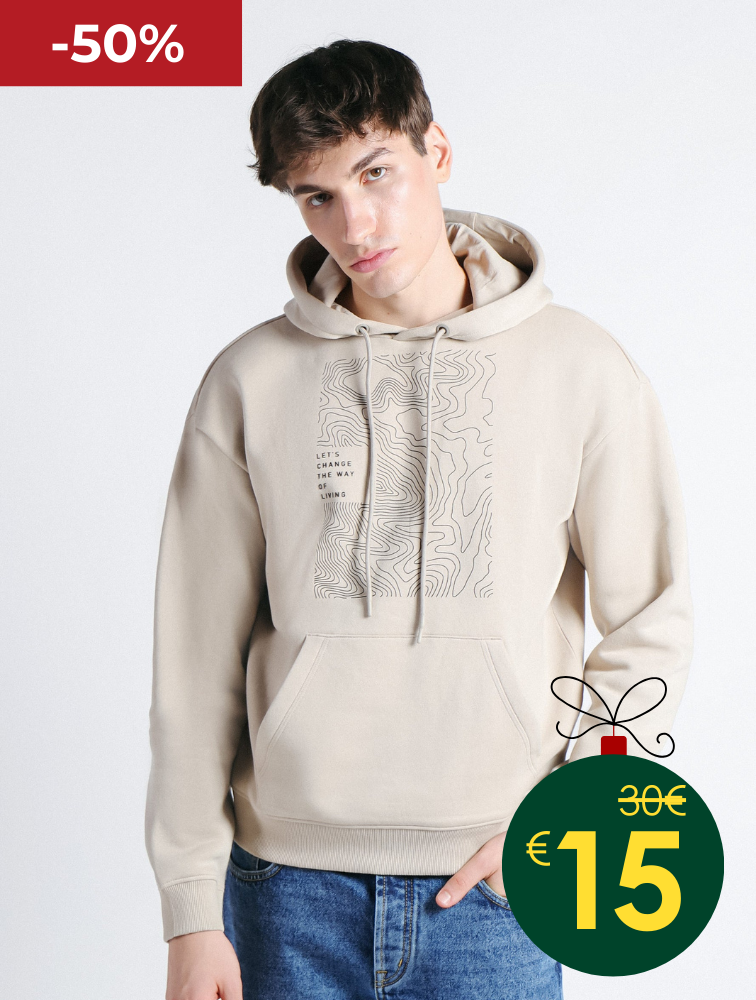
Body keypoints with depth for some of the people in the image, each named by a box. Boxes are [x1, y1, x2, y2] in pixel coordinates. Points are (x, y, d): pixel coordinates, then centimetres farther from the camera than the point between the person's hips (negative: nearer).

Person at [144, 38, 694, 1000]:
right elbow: (197, 659, 1)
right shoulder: (250, 381, 0)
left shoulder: (583, 369, -2)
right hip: (292, 883, 1)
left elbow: (651, 626, 3)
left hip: (495, 884, 0)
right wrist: (191, 905, 0)